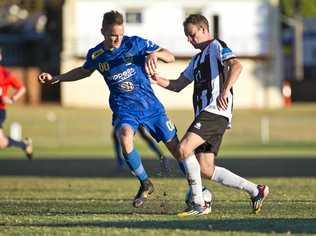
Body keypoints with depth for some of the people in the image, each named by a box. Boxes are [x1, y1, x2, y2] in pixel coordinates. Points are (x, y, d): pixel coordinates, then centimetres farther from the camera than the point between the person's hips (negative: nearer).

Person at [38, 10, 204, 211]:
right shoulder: (96, 55, -2)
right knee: (125, 137, -31)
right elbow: (84, 71, 21)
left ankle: (197, 191, 16)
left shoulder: (135, 43, -9)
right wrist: (56, 79, 14)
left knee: (176, 147, -2)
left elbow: (170, 57, -5)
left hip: (151, 105, 0)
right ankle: (145, 184, -11)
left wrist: (155, 54, -26)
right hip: (124, 110, 1)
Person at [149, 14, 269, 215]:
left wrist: (225, 91, -31)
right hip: (205, 114, 10)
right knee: (206, 169, 2)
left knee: (184, 148, -23)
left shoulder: (216, 46, 1)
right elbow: (178, 85, 26)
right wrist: (158, 79, 8)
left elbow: (236, 66, -17)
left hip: (216, 111, -10)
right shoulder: (197, 59, 29)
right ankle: (255, 191, 10)